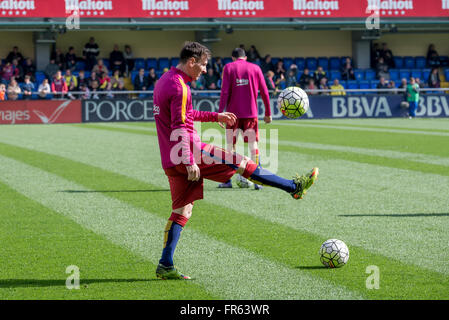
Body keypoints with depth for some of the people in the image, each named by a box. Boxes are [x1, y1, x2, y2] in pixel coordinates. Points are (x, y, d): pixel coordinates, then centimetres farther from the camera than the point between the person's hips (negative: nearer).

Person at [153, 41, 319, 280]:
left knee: (181, 210, 9)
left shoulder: (164, 81, 17)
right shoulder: (179, 87, -16)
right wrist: (190, 162, -25)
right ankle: (295, 187, 9)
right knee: (243, 164, 0)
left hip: (171, 161, 10)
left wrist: (216, 116, 33)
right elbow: (179, 128, -22)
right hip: (191, 152, -10)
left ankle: (165, 266, 4)